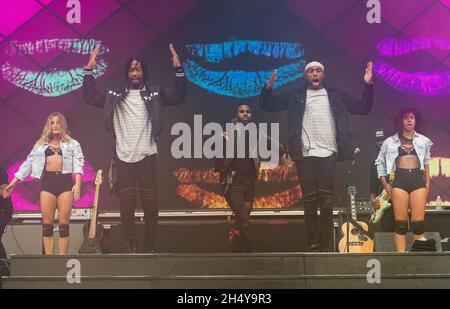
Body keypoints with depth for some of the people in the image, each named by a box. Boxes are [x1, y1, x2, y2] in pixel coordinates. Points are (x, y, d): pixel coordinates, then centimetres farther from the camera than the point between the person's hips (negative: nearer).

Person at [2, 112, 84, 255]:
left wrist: (78, 184, -15)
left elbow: (78, 164, 1)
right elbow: (29, 162, 15)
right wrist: (14, 182, 8)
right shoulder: (41, 144, 18)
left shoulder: (72, 144, 12)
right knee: (47, 224, -2)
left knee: (64, 224, -4)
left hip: (65, 181, -2)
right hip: (48, 182, 2)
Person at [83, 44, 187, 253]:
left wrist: (178, 69, -14)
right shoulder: (116, 96, 9)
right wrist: (89, 70, -3)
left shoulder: (154, 95, 6)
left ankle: (151, 247, 10)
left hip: (147, 157, -1)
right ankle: (130, 247, 9)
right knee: (126, 206, 2)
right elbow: (90, 97, 6)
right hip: (123, 158, 1)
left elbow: (179, 97, -4)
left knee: (150, 204, 2)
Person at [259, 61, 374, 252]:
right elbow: (268, 105, 11)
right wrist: (268, 87, -8)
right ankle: (312, 245, 2)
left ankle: (327, 246, -2)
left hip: (328, 154, 0)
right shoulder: (295, 96, 14)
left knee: (326, 200, -5)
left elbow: (363, 108, 16)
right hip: (305, 154, 0)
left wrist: (368, 86, 2)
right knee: (309, 200, -1)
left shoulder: (336, 96, 16)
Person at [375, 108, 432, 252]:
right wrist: (384, 182, 5)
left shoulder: (423, 141, 14)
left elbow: (426, 161, 21)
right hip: (399, 180, -1)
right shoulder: (390, 141, 9)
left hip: (418, 180, 1)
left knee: (418, 222, -5)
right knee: (401, 223, -4)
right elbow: (380, 162, 14)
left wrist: (428, 181, 12)